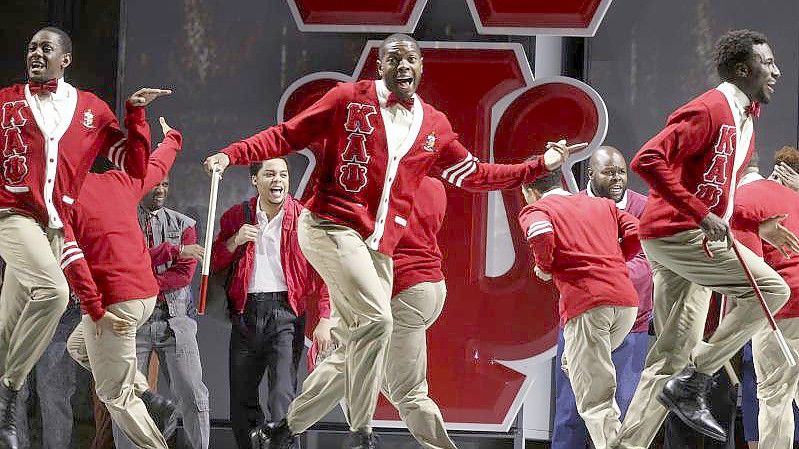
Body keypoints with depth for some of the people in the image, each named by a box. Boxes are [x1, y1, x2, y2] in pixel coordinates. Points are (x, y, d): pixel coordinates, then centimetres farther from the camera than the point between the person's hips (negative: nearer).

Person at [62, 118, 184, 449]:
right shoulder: (118, 182, 11)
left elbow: (70, 255, -19)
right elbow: (156, 167, 31)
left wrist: (94, 308, -19)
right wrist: (171, 139, 52)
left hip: (112, 304, -8)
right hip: (147, 294, 8)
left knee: (117, 396, 1)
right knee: (79, 346, 29)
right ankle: (150, 400, 17)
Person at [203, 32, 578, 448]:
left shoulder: (434, 126, 13)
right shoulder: (349, 99, -1)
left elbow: (472, 175, 23)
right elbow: (287, 136, 2)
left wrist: (540, 166, 20)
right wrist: (231, 155, -9)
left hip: (377, 247, 6)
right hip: (330, 226, -6)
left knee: (359, 336, 5)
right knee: (377, 320, -21)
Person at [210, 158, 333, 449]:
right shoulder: (237, 216, 10)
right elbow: (215, 264, 13)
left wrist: (324, 319, -10)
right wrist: (234, 241, -6)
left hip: (285, 312, -4)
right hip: (246, 313, 4)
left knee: (282, 399, -14)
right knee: (242, 400, 7)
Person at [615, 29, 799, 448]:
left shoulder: (743, 122, 19)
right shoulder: (709, 111, -12)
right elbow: (647, 161, -22)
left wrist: (758, 226, 19)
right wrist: (701, 214, -25)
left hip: (692, 237, 10)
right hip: (675, 232, -10)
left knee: (674, 354, 6)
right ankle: (693, 383, -14)